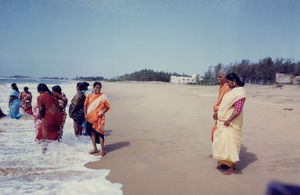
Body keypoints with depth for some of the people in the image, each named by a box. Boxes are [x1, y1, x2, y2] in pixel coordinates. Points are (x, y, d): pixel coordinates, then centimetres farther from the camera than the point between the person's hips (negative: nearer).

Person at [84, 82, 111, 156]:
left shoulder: (102, 96, -3)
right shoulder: (89, 95, 6)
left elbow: (108, 106, -2)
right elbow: (85, 105, 11)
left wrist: (103, 112, -15)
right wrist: (85, 114, 2)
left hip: (99, 117, -4)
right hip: (90, 117, 4)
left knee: (100, 133, -4)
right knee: (92, 132, 10)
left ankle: (102, 150, 3)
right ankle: (94, 148, 24)